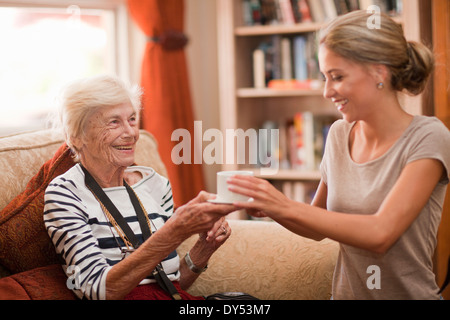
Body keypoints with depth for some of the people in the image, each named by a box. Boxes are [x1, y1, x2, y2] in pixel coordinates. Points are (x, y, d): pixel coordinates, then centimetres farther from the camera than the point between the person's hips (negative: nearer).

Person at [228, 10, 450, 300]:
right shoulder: (340, 134, 6)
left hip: (408, 293, -4)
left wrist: (286, 207, -20)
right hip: (345, 292, 4)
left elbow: (380, 234, -21)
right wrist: (267, 206, -4)